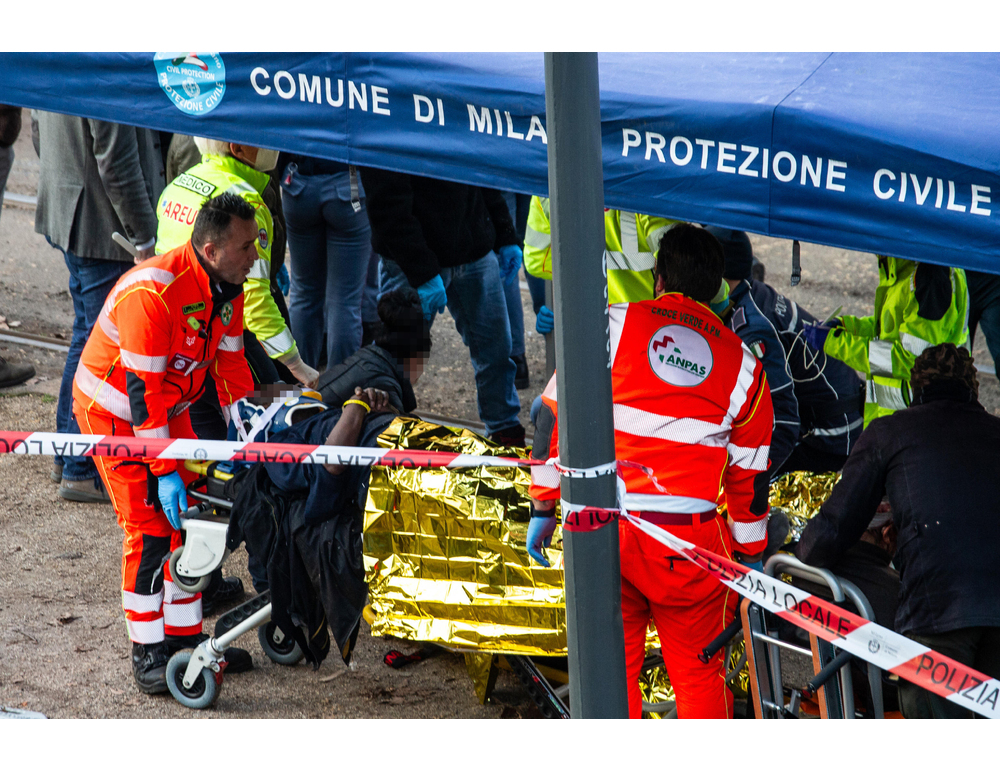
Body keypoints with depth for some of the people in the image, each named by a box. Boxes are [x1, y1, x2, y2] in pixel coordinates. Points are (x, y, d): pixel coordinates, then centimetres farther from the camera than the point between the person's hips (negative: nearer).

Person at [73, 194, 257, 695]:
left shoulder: (227, 287, -6)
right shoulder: (153, 293, -32)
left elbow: (229, 365, 6)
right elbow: (142, 390, -30)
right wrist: (165, 471, -29)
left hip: (167, 407, 8)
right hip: (113, 411, -8)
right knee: (151, 527, -12)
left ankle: (183, 637, 16)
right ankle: (148, 655, -4)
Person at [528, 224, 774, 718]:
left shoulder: (611, 325, 2)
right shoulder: (742, 365, 8)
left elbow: (556, 416, 1)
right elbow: (749, 477, 13)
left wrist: (542, 509, 9)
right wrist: (749, 559, 24)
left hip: (602, 530, -1)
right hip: (690, 544, 1)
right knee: (699, 672, 12)